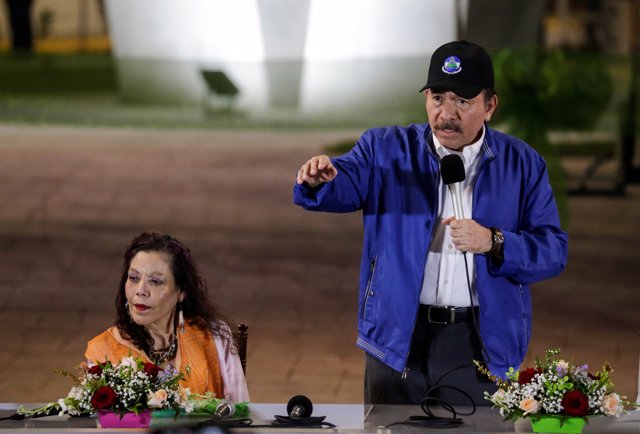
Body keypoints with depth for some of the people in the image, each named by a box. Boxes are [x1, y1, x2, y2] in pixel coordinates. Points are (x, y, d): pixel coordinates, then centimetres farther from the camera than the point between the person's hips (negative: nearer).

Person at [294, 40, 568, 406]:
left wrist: (493, 243, -17)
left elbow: (554, 250, 0)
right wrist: (320, 179, -37)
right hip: (396, 338, 1)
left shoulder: (522, 164, 5)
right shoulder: (386, 149, 5)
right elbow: (342, 187, -13)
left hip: (480, 343, -1)